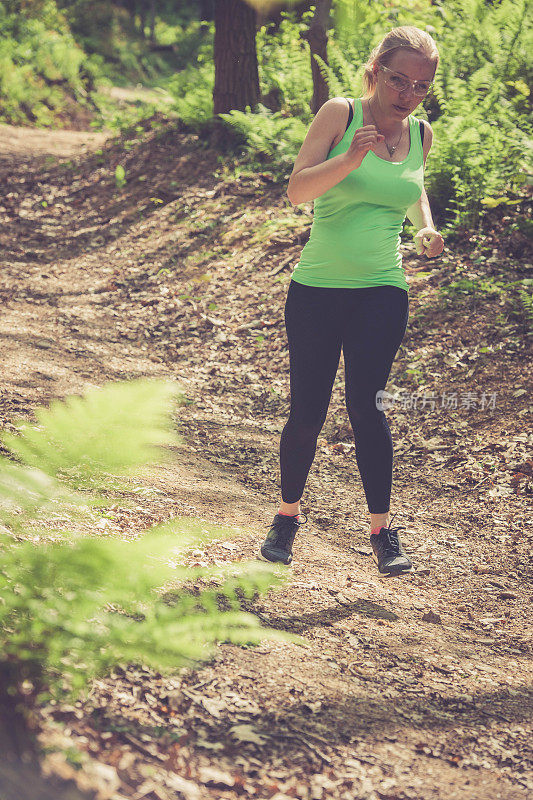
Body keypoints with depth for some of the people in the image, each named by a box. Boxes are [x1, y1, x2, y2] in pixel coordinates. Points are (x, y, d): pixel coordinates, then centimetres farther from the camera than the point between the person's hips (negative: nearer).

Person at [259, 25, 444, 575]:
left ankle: (382, 530, -3)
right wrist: (352, 157, -30)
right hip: (316, 287, -1)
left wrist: (426, 226, 8)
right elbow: (296, 190, -15)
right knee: (306, 412, 3)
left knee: (365, 404, -13)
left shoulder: (421, 135, 6)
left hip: (382, 292, 1)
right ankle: (288, 515, 26)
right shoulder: (339, 115, -6)